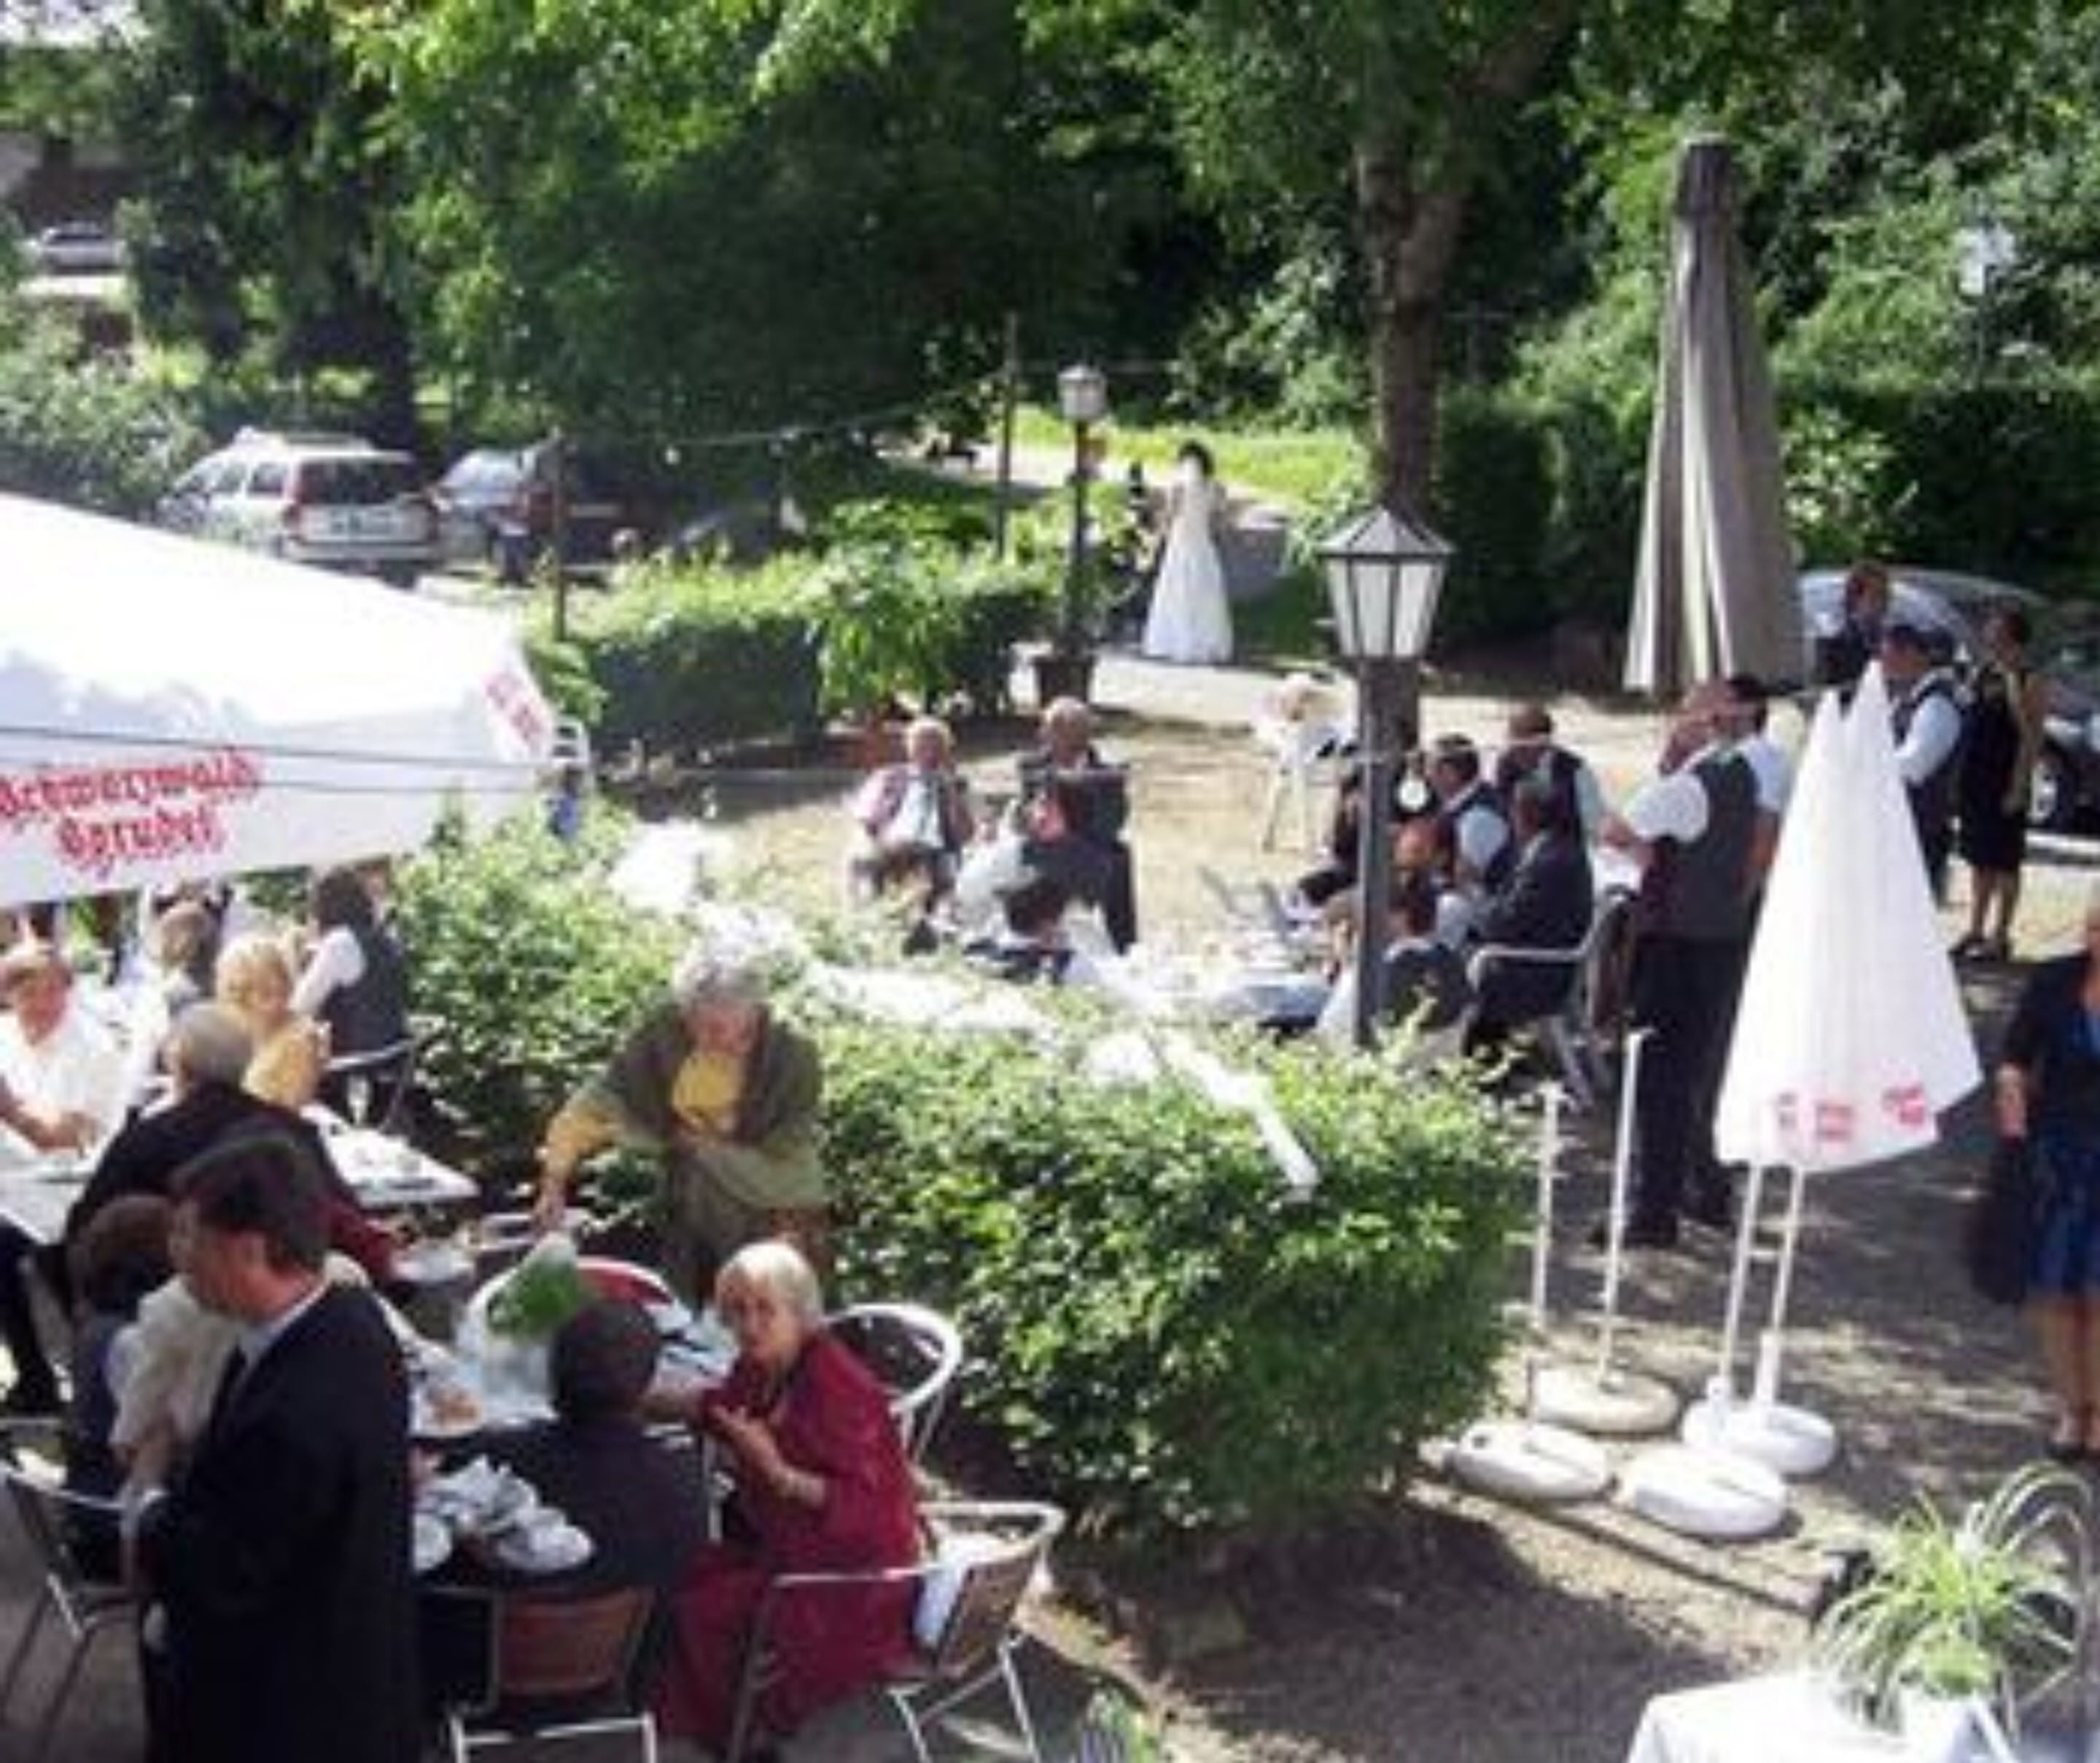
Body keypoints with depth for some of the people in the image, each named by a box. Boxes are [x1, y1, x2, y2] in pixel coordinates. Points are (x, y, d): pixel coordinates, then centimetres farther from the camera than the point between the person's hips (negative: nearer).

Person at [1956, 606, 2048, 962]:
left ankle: (2000, 938, 6)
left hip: (2005, 785, -7)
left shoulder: (2030, 683, -10)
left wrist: (2018, 788, -20)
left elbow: (2030, 739, -15)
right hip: (1973, 782, 7)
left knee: (2004, 864, 0)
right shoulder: (1981, 675, 12)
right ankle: (1976, 932, 22)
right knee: (1979, 860, 14)